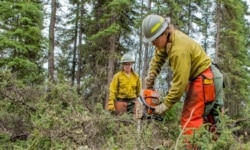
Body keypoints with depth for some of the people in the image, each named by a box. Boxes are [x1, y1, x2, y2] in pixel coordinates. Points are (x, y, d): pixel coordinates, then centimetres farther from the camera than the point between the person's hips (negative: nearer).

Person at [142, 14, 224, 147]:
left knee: (190, 120, -13)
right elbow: (158, 58, 15)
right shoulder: (168, 38, -1)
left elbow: (180, 82, -26)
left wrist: (166, 105, -18)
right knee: (208, 120, 15)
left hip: (204, 80, -10)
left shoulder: (179, 49, -28)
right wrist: (151, 76, 0)